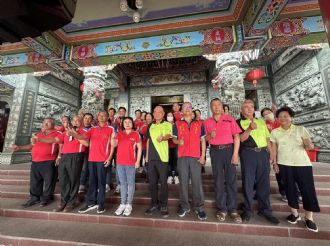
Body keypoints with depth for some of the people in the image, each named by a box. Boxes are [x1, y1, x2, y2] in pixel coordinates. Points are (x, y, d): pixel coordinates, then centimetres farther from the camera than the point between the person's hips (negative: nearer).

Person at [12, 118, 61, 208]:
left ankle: (45, 199, 16)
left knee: (48, 182, 2)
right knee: (34, 182, 14)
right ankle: (34, 198, 28)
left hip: (48, 162, -6)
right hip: (35, 162, 7)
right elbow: (32, 145, 26)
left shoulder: (57, 134, -2)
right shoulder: (39, 134, 19)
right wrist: (19, 148, 18)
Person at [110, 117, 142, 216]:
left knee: (130, 183, 5)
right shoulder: (119, 134, 10)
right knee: (123, 183, 13)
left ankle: (129, 205, 17)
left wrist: (138, 160, -7)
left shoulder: (136, 134, -1)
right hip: (120, 162, 4)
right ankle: (122, 204, 24)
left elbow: (139, 148, -1)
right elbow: (113, 145, 2)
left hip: (131, 163, -3)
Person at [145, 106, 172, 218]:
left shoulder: (167, 124, -1)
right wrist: (147, 155, 14)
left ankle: (163, 205, 22)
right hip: (151, 158, 5)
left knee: (163, 182, 4)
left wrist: (163, 138, -43)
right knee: (152, 182, 12)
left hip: (162, 157, -5)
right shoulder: (150, 126, 15)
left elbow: (169, 135, -20)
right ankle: (154, 204, 30)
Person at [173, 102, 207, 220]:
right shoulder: (177, 124, 9)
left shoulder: (199, 124, 9)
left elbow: (203, 140, 8)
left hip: (196, 156, 0)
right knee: (183, 181, 7)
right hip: (182, 156, 1)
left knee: (197, 182, 2)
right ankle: (184, 206, 22)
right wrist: (178, 141, -12)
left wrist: (203, 156, 0)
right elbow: (174, 138, 11)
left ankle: (199, 207, 17)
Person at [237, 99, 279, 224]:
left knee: (264, 183, 10)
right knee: (248, 182, 2)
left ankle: (265, 210, 25)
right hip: (248, 153, -4)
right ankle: (248, 210, 16)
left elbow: (267, 138, 18)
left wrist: (271, 153, 11)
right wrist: (249, 129, -23)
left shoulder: (261, 121, 17)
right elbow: (240, 139, -9)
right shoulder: (239, 122, 2)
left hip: (263, 153, 5)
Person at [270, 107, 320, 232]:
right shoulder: (275, 132, 4)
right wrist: (274, 162, -1)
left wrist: (309, 146, -25)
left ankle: (309, 218, 20)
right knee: (289, 188, 8)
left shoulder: (300, 129, 1)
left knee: (308, 189, 3)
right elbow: (274, 148, 5)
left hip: (302, 163, 0)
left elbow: (309, 145, -2)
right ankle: (294, 213, 24)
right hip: (284, 164, 1)